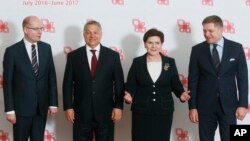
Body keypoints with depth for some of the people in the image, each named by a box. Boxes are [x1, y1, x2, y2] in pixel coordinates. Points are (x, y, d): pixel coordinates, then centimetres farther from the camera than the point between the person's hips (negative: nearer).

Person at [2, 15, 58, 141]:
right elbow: (7, 82, -7)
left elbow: (51, 77, 6)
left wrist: (53, 102, 2)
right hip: (21, 107, -3)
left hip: (41, 106, 4)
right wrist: (10, 109, -10)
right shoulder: (12, 51, -8)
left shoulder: (46, 48, 4)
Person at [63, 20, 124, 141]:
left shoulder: (113, 55, 2)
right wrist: (68, 107, -3)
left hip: (105, 112, 0)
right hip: (81, 113, 0)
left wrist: (119, 106, -4)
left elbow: (119, 83, 2)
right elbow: (68, 84, 3)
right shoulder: (73, 56, 3)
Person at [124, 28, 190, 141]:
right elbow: (131, 85, 0)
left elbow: (175, 84, 6)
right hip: (141, 112, -1)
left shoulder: (170, 62, 4)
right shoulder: (137, 62, 1)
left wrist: (181, 94, -14)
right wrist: (129, 95, -20)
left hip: (164, 111, 1)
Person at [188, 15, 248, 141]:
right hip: (205, 105, 0)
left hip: (229, 105, 0)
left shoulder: (236, 48, -1)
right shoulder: (197, 50, -1)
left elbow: (242, 78, 1)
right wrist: (192, 107, -5)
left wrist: (243, 104, -5)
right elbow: (193, 80, -1)